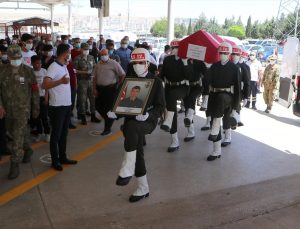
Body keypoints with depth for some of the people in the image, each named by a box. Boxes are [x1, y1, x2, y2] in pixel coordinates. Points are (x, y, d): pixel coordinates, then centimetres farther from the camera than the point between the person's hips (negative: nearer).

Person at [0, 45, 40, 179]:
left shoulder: (28, 71, -6)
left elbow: (34, 90, 0)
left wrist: (36, 108, 3)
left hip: (23, 109, -4)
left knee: (18, 137, -8)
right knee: (12, 134, 19)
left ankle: (15, 165, 0)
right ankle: (27, 150, 43)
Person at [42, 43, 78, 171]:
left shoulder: (64, 66, 10)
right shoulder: (54, 67, -16)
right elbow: (45, 85, -29)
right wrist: (61, 81, -39)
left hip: (67, 104, 9)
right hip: (57, 106, -8)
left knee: (64, 133, 15)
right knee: (56, 134, 2)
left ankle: (63, 157, 26)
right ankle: (55, 161, 13)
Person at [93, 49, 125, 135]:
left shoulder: (114, 63, -8)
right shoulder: (98, 65, 8)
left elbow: (123, 75, -7)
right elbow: (95, 77, 9)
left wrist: (118, 85, -4)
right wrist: (94, 89, 1)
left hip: (111, 89, -6)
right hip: (100, 88, 6)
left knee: (109, 109, -1)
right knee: (98, 106, 8)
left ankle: (107, 128, 11)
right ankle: (108, 120, 32)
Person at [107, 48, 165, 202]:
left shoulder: (156, 81, -1)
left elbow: (161, 106, -6)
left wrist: (148, 115, -25)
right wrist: (114, 112, -10)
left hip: (148, 121, -5)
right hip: (131, 121, 5)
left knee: (131, 126, -36)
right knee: (137, 153, 5)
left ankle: (127, 171, -28)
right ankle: (143, 189, 24)